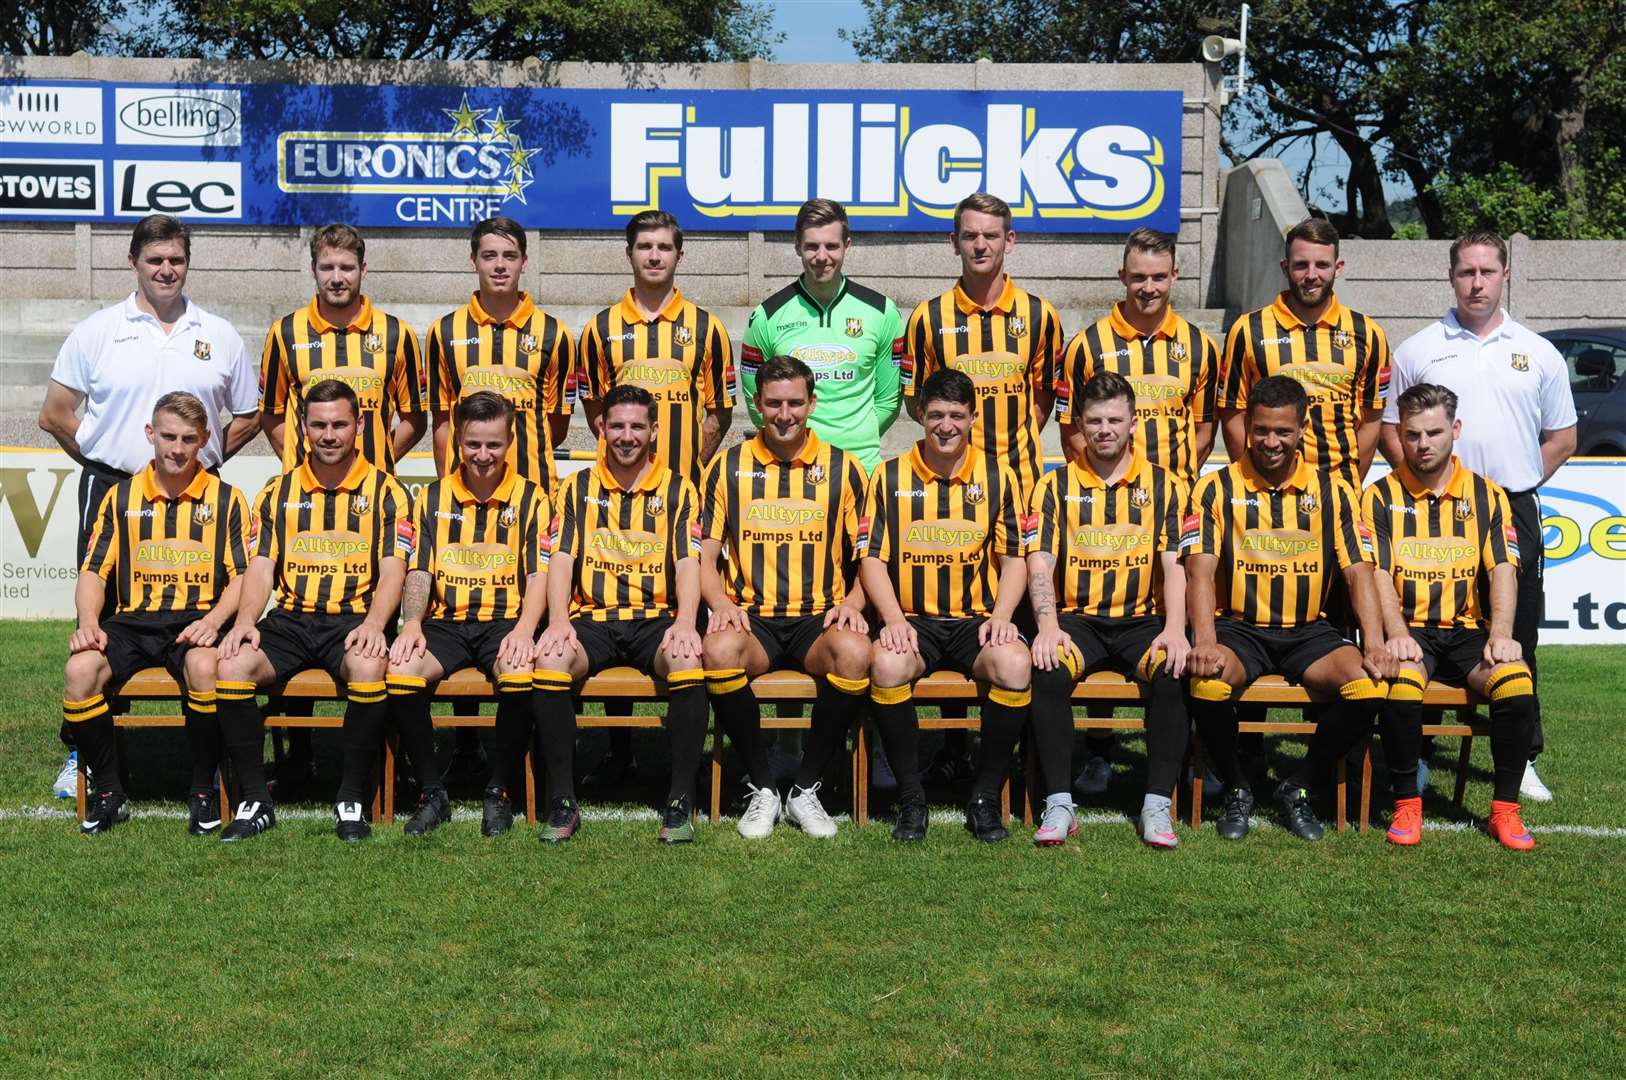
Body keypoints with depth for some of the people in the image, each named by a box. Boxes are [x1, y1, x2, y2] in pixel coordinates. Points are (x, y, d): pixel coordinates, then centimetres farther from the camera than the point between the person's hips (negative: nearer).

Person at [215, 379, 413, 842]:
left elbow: (393, 570, -2)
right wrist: (245, 619, -12)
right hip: (291, 619, 3)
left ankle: (352, 799, -19)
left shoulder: (385, 491, 7)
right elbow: (260, 567, 8)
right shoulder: (279, 492, 15)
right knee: (231, 666, -27)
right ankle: (255, 800, -14)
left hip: (355, 620, -3)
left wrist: (374, 624, -21)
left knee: (368, 667, -37)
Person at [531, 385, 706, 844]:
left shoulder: (678, 490, 11)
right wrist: (559, 621, -15)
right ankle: (562, 802, -22)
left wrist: (685, 623, -19)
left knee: (688, 661, -34)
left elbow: (688, 564, 0)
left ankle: (681, 801, -24)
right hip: (592, 620, 1)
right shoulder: (578, 488, 13)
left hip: (656, 619, -1)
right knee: (550, 659, -32)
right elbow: (561, 560, 3)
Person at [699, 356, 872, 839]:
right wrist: (721, 604, -9)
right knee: (719, 650, -35)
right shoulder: (729, 467, 10)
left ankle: (806, 788, -14)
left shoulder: (842, 468, 9)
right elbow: (705, 555, 10)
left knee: (854, 652, -35)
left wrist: (852, 604, -8)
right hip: (751, 618, 0)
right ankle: (763, 787, -14)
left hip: (819, 618, 0)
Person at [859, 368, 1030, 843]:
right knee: (887, 665, -35)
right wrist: (894, 619, -13)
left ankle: (985, 796, -14)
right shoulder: (890, 476, 7)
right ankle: (911, 798, -17)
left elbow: (1013, 557, 9)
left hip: (977, 621, 1)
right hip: (912, 622, 0)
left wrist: (1001, 616, -9)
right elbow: (871, 558, 3)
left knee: (1015, 664, -33)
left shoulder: (997, 476, 10)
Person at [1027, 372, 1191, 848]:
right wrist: (1048, 626, -18)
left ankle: (1157, 804, -22)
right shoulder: (1056, 486, 10)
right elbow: (1040, 563, 0)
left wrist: (1175, 629, -16)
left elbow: (1174, 564, 1)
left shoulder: (1163, 485, 10)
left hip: (1141, 620, 0)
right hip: (1076, 618, 0)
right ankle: (1058, 803, -25)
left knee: (1172, 672, -31)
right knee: (1049, 672, -32)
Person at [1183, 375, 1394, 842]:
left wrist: (1374, 644, -14)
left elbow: (1358, 572, 2)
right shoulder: (1218, 488, 1)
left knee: (1370, 686, -27)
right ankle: (1237, 789, -5)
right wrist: (1205, 642, -25)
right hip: (1238, 628, -2)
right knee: (1206, 681, -35)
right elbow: (1200, 570, -9)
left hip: (1309, 630, 2)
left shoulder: (1332, 491, 7)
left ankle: (1298, 787, -3)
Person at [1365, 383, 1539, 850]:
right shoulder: (1380, 497, 7)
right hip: (1409, 632, -2)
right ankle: (1406, 803, -16)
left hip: (1467, 631, 2)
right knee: (1402, 684, -35)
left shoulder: (1487, 496, 13)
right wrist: (1397, 634, -21)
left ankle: (1505, 807, -12)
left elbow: (1502, 569, 2)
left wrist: (1501, 634, -14)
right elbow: (1377, 573, -4)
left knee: (1517, 682, -29)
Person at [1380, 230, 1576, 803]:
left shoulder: (1538, 353, 10)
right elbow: (1390, 429, 9)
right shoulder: (1417, 351, 6)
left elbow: (1561, 438, 14)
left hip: (1514, 513, 1)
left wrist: (1517, 485, 3)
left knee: (1516, 641, 5)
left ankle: (1522, 758, 13)